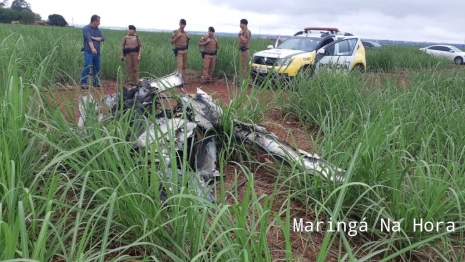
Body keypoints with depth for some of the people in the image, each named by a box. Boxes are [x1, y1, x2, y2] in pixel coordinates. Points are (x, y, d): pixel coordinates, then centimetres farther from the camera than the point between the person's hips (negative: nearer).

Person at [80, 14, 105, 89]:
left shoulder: (97, 29, 16)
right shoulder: (86, 28, -3)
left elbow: (102, 38, 5)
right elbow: (88, 38, -18)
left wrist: (94, 38, -10)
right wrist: (92, 48, -32)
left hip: (97, 52, 6)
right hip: (89, 52, -6)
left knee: (97, 68, 10)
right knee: (87, 67, -13)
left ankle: (96, 82, 23)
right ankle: (83, 83, -10)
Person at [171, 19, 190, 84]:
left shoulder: (185, 33, 13)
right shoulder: (175, 32, -3)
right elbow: (172, 42, -6)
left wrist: (188, 38, 3)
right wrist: (177, 36, -15)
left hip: (185, 50, 6)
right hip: (179, 51, -6)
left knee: (184, 66, 9)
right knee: (180, 65, -14)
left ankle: (184, 79, 15)